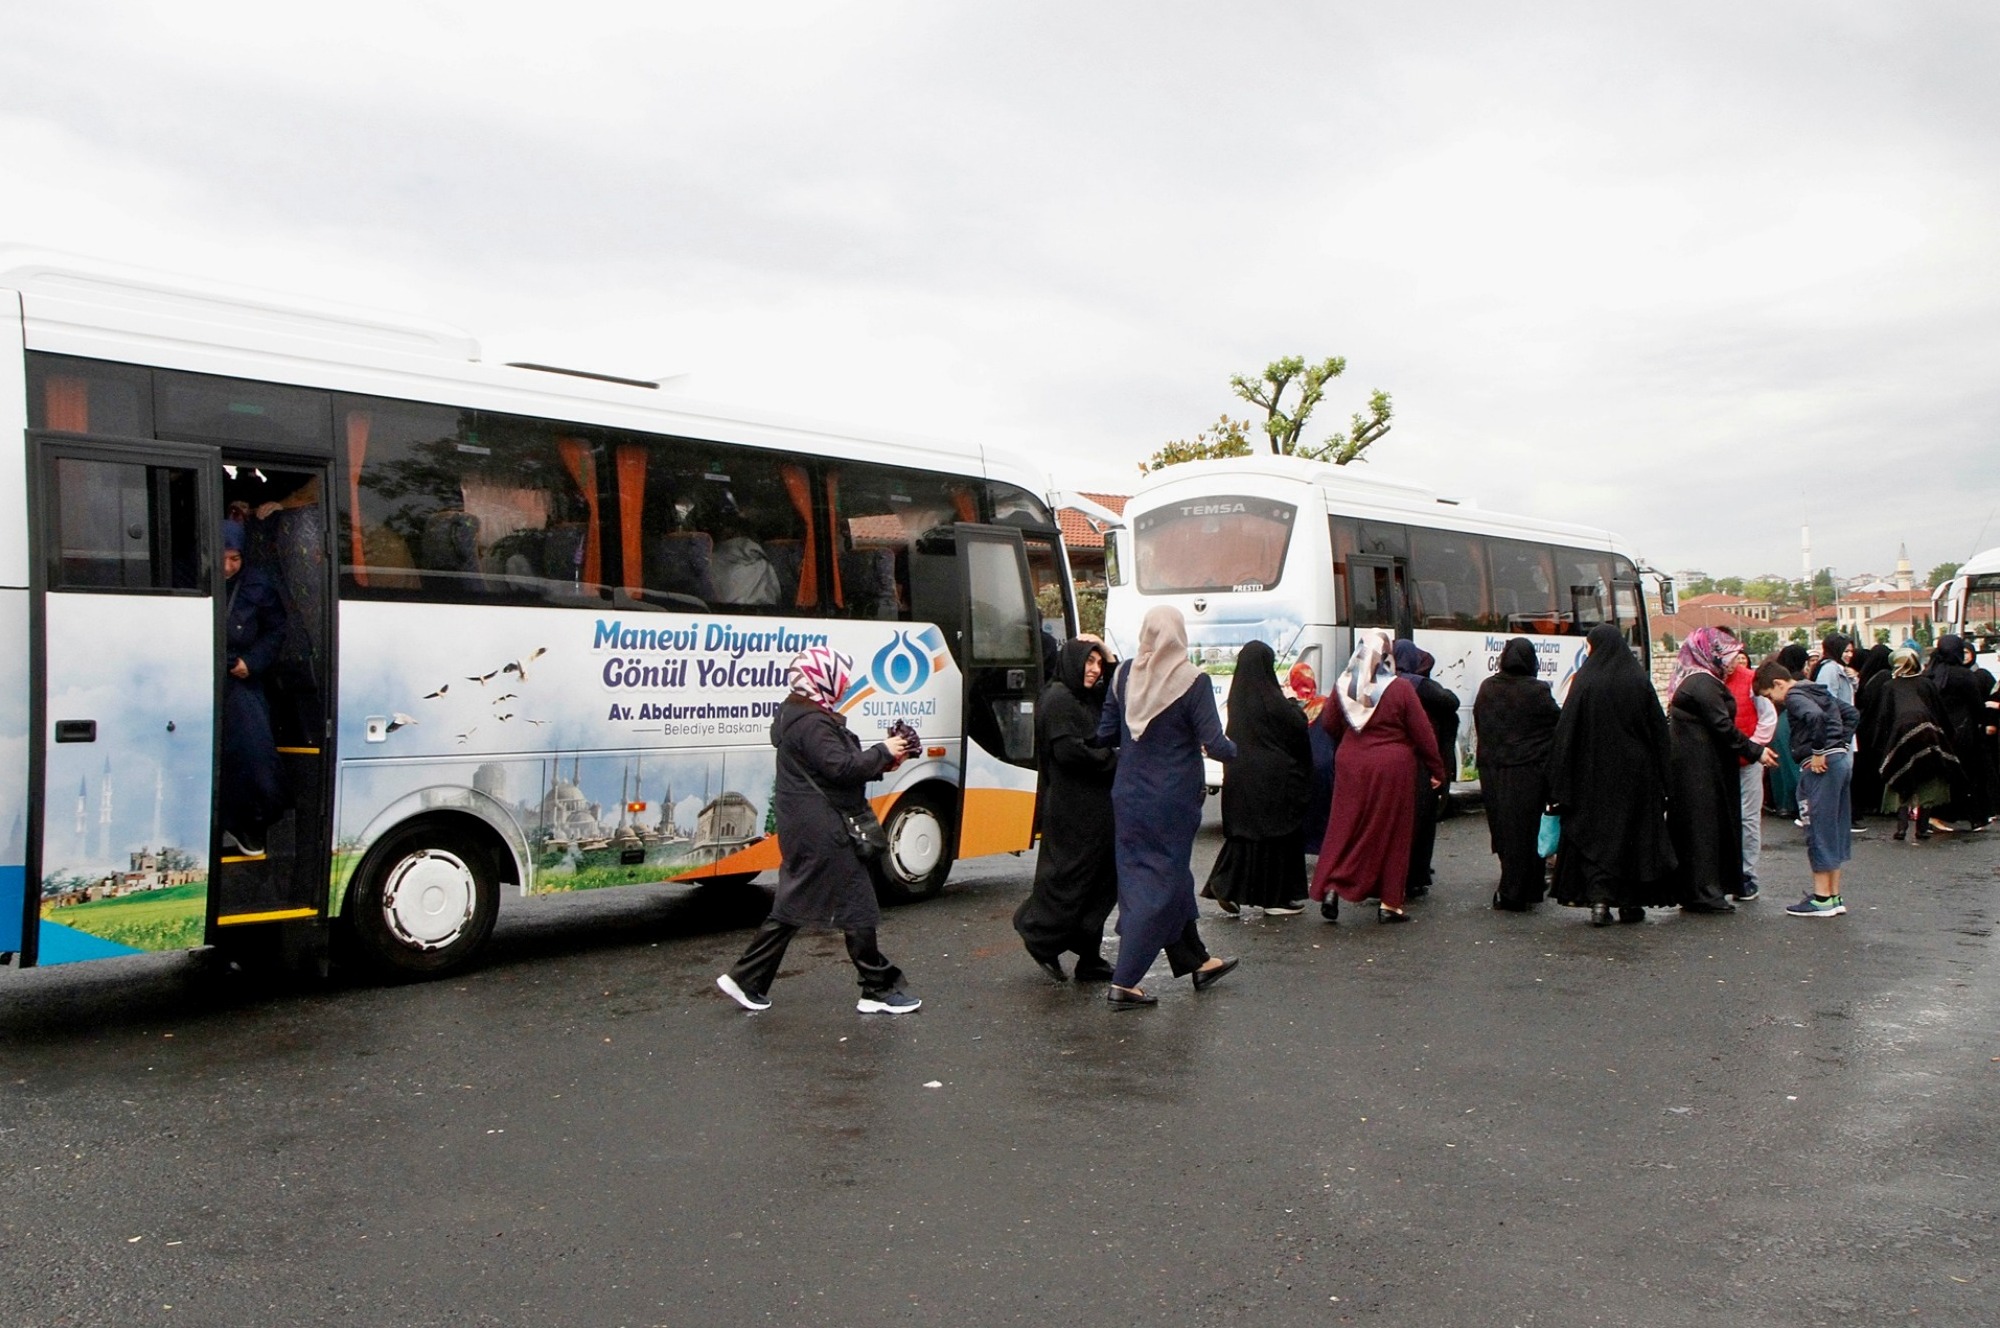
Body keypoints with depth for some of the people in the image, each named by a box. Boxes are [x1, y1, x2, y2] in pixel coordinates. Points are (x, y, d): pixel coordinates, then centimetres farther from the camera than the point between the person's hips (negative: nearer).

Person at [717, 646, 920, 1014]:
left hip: (805, 829, 11)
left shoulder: (799, 715, 16)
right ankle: (879, 990, 7)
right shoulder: (811, 723, -18)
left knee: (793, 906, 15)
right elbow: (842, 767, -25)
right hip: (822, 831, -11)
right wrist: (882, 752, -11)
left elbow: (837, 765, 16)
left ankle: (746, 981, 18)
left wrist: (882, 760, 5)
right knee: (857, 906, -2)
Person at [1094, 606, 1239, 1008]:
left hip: (1129, 794, 5)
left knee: (1171, 874, 19)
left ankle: (1197, 962, 34)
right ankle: (1123, 983, -1)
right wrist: (1234, 750, 7)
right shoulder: (1193, 681, -15)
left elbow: (1105, 734, 3)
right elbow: (1214, 744, -15)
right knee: (1160, 882, 2)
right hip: (1172, 797, -5)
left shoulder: (1125, 674, -2)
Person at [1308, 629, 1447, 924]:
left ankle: (1331, 887, -2)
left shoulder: (1343, 685, -2)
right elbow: (1422, 733, -7)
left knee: (1345, 828, 11)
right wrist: (1436, 769, 5)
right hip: (1392, 768, -3)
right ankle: (1389, 903, 11)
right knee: (1391, 833, 6)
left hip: (1351, 766, 3)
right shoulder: (1400, 689, -13)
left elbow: (1329, 723, 10)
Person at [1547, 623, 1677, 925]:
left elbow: (1566, 733, -8)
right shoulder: (1639, 680, -1)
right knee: (1634, 832, 11)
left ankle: (1598, 899, -8)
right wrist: (1661, 779, 7)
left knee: (1593, 833, 4)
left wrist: (1560, 785, -4)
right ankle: (1631, 903, 15)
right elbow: (1659, 730, 2)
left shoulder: (1584, 682, -8)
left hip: (1593, 773, -2)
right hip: (1636, 772, 2)